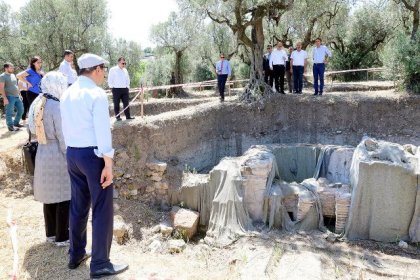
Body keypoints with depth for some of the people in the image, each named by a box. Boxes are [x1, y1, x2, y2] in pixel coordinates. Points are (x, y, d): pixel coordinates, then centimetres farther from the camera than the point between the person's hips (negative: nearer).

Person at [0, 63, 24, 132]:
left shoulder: (13, 75, 16)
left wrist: (19, 94, 20)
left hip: (17, 96, 8)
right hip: (9, 97, -8)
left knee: (21, 110, 11)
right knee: (9, 113, -3)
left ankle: (16, 123, 25)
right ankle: (10, 126, 4)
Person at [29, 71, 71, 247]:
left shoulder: (36, 103, 4)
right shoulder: (57, 107, -19)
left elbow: (33, 128, 11)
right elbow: (63, 136, -17)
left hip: (42, 155, 8)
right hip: (58, 155, -8)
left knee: (50, 195, 17)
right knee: (64, 196, 4)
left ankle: (51, 233, 29)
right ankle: (62, 237, 13)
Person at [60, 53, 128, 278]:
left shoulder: (67, 94, 10)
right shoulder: (96, 93, -14)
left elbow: (66, 128, 12)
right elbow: (102, 131, -18)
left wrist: (72, 151, 19)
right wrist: (108, 165, -17)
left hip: (72, 154, 8)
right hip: (93, 154, -8)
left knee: (78, 206, 18)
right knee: (102, 209, 1)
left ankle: (76, 255, 32)